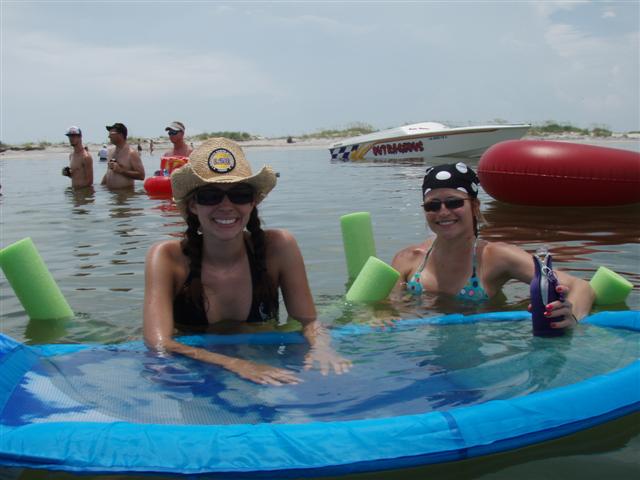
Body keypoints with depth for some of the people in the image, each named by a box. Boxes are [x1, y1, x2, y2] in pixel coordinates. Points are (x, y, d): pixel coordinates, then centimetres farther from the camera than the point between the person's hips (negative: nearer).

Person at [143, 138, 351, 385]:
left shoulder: (279, 247, -8)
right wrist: (234, 364, -40)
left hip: (266, 366, 1)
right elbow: (159, 343, -25)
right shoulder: (167, 258, -13)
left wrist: (321, 348, -29)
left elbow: (309, 321, -4)